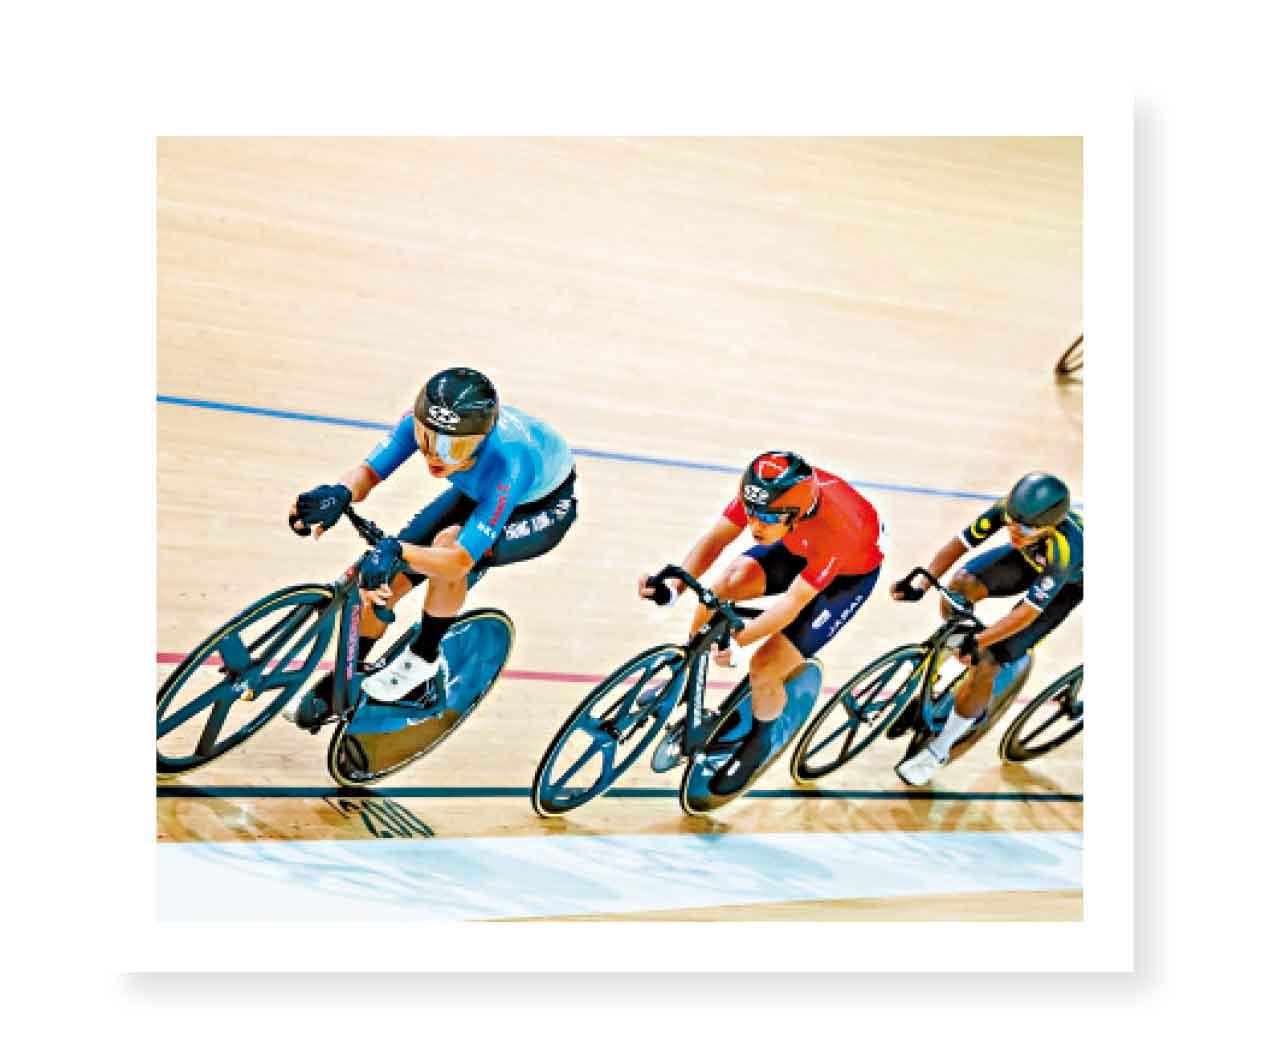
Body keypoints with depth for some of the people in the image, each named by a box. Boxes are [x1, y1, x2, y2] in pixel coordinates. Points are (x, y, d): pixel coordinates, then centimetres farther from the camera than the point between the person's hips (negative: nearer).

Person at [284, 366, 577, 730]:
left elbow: (460, 562, -46)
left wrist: (397, 551, -62)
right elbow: (367, 471, -26)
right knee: (385, 579, -7)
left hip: (544, 506, -5)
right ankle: (338, 687, 16)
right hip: (477, 492, 6)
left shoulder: (506, 461, -45)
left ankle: (423, 659, -8)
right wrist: (339, 494, -49)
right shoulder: (424, 420, -31)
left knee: (448, 546, -34)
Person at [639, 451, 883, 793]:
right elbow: (714, 539, -24)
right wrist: (674, 587, -39)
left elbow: (793, 603, -38)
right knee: (728, 582, -21)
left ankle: (758, 741, 18)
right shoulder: (761, 492, -29)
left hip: (847, 574, -5)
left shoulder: (836, 528, -42)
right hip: (798, 548, 5)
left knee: (764, 667, -14)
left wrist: (737, 642, -46)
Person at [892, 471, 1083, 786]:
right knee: (960, 585, -26)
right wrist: (921, 586, -33)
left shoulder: (1065, 547, -43)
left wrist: (978, 642, -47)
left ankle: (939, 749, 2)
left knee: (985, 662, -15)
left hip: (1066, 584, -5)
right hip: (1029, 560, 5)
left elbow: (1029, 611, -40)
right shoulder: (1010, 508, -31)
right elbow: (960, 543, -23)